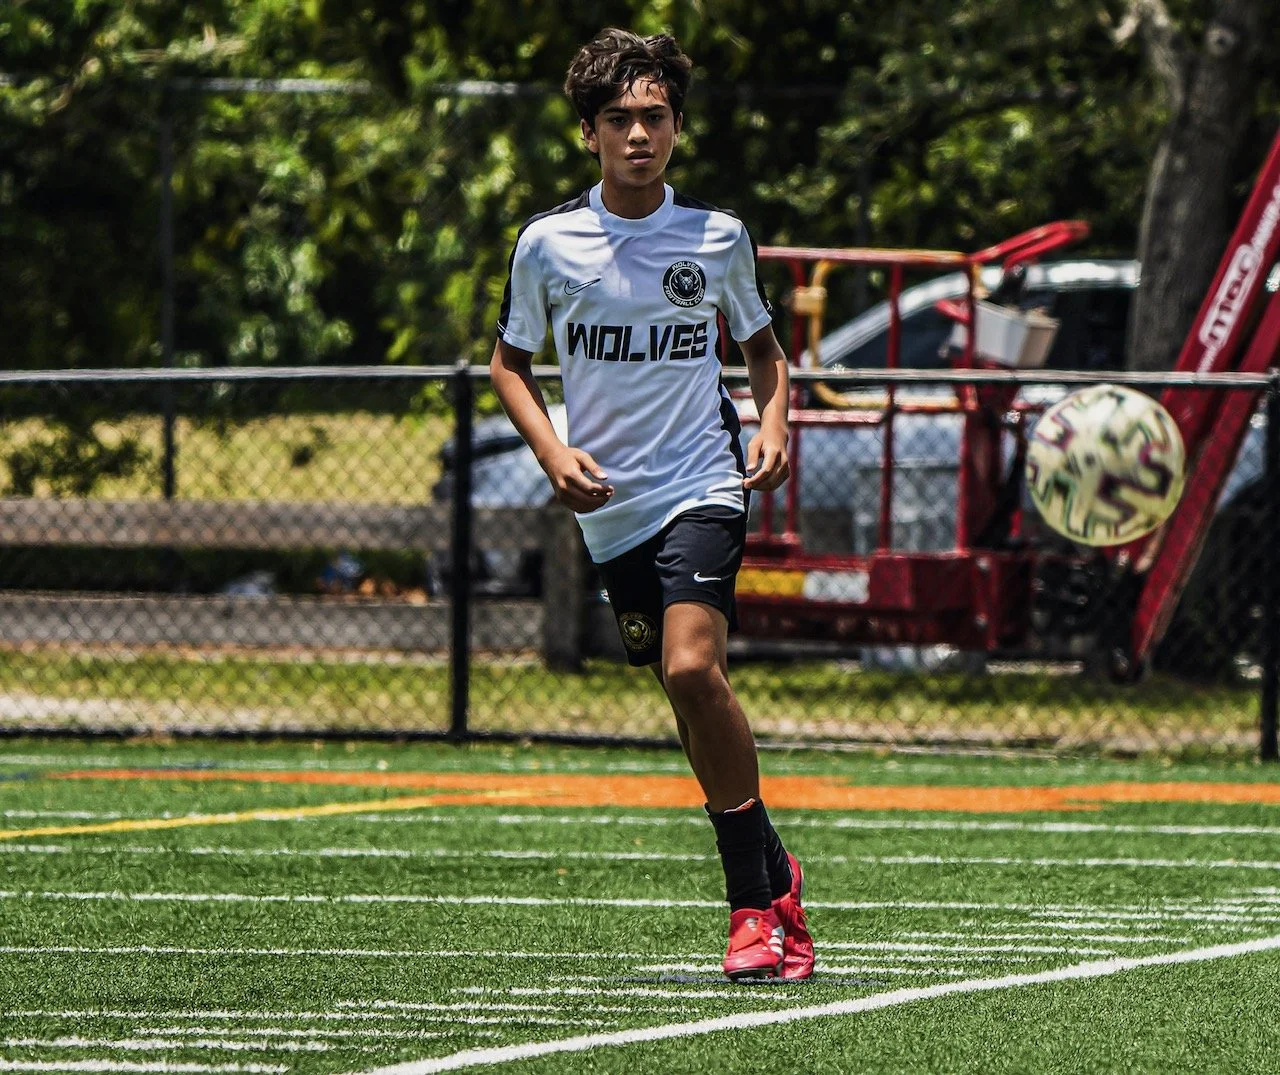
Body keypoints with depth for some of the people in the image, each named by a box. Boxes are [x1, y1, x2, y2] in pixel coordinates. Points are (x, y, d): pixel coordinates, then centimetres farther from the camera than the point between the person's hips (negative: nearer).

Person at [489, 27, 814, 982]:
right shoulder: (548, 243, 1)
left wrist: (774, 422, 1)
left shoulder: (719, 238, 2)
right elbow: (510, 361, 13)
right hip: (610, 507, 2)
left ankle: (754, 900, -15)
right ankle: (774, 879, 23)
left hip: (702, 484, -2)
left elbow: (761, 340, 19)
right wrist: (553, 452, -3)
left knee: (693, 669, -22)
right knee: (692, 694, 5)